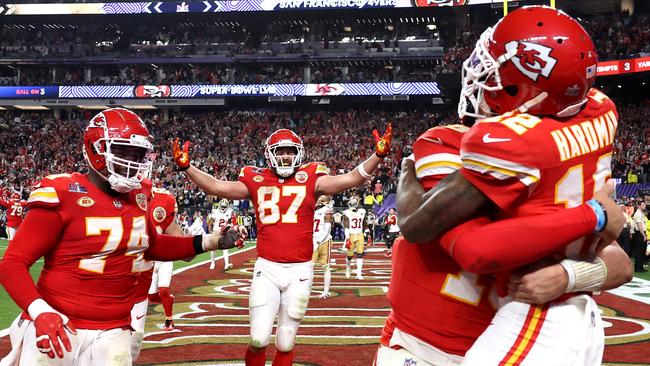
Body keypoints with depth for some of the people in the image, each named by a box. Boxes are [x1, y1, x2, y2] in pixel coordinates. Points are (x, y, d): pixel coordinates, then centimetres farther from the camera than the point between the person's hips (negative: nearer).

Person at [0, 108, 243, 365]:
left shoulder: (138, 196, 5)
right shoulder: (64, 196, -13)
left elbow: (150, 246, 23)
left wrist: (209, 242, 15)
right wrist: (40, 311, -26)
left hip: (111, 333, 4)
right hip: (55, 325, -4)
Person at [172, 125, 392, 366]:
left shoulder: (311, 179, 2)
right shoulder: (256, 180, 5)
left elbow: (352, 179, -5)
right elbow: (215, 186, 3)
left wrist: (378, 155, -17)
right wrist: (185, 166, -7)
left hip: (300, 270, 0)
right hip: (267, 268, 0)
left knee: (285, 344, 9)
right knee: (258, 340, -5)